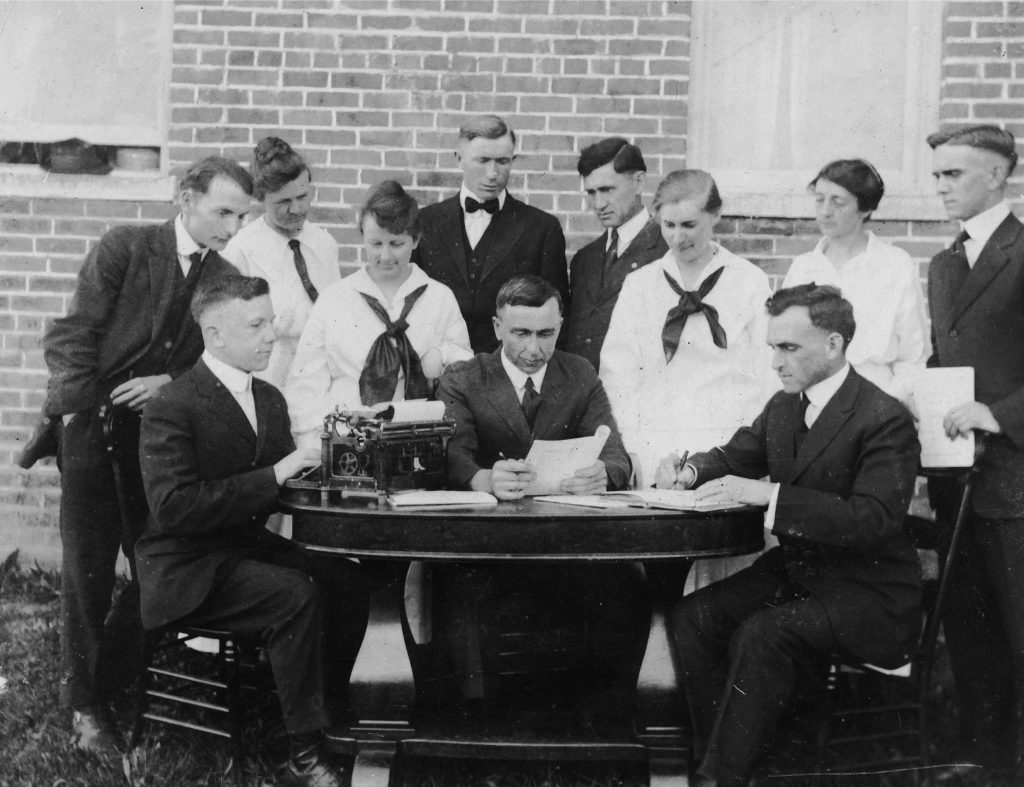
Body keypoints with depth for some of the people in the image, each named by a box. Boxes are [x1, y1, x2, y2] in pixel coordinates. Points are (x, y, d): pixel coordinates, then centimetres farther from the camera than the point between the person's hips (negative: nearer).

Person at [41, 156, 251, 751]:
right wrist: (79, 419, -14)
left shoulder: (226, 277, 4)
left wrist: (171, 381, -12)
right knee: (88, 568, 1)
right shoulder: (124, 249, -7)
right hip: (96, 428, -4)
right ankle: (85, 705, 13)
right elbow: (72, 337, -9)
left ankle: (112, 680, 23)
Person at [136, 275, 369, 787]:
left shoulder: (270, 399, 12)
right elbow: (174, 508, -25)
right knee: (296, 595, -30)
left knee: (346, 580, -16)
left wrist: (309, 461, -6)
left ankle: (331, 720, -3)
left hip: (246, 545, 8)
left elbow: (281, 481, 18)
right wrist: (274, 476, -25)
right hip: (187, 570, -8)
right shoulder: (171, 408, -14)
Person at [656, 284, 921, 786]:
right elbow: (736, 455, 21)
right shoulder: (783, 406, 8)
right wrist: (689, 472, -4)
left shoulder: (885, 419, -17)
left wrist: (768, 493, -32)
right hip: (793, 571, 8)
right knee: (692, 617, -13)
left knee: (761, 634, -30)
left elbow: (874, 519, -27)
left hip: (867, 590, -8)